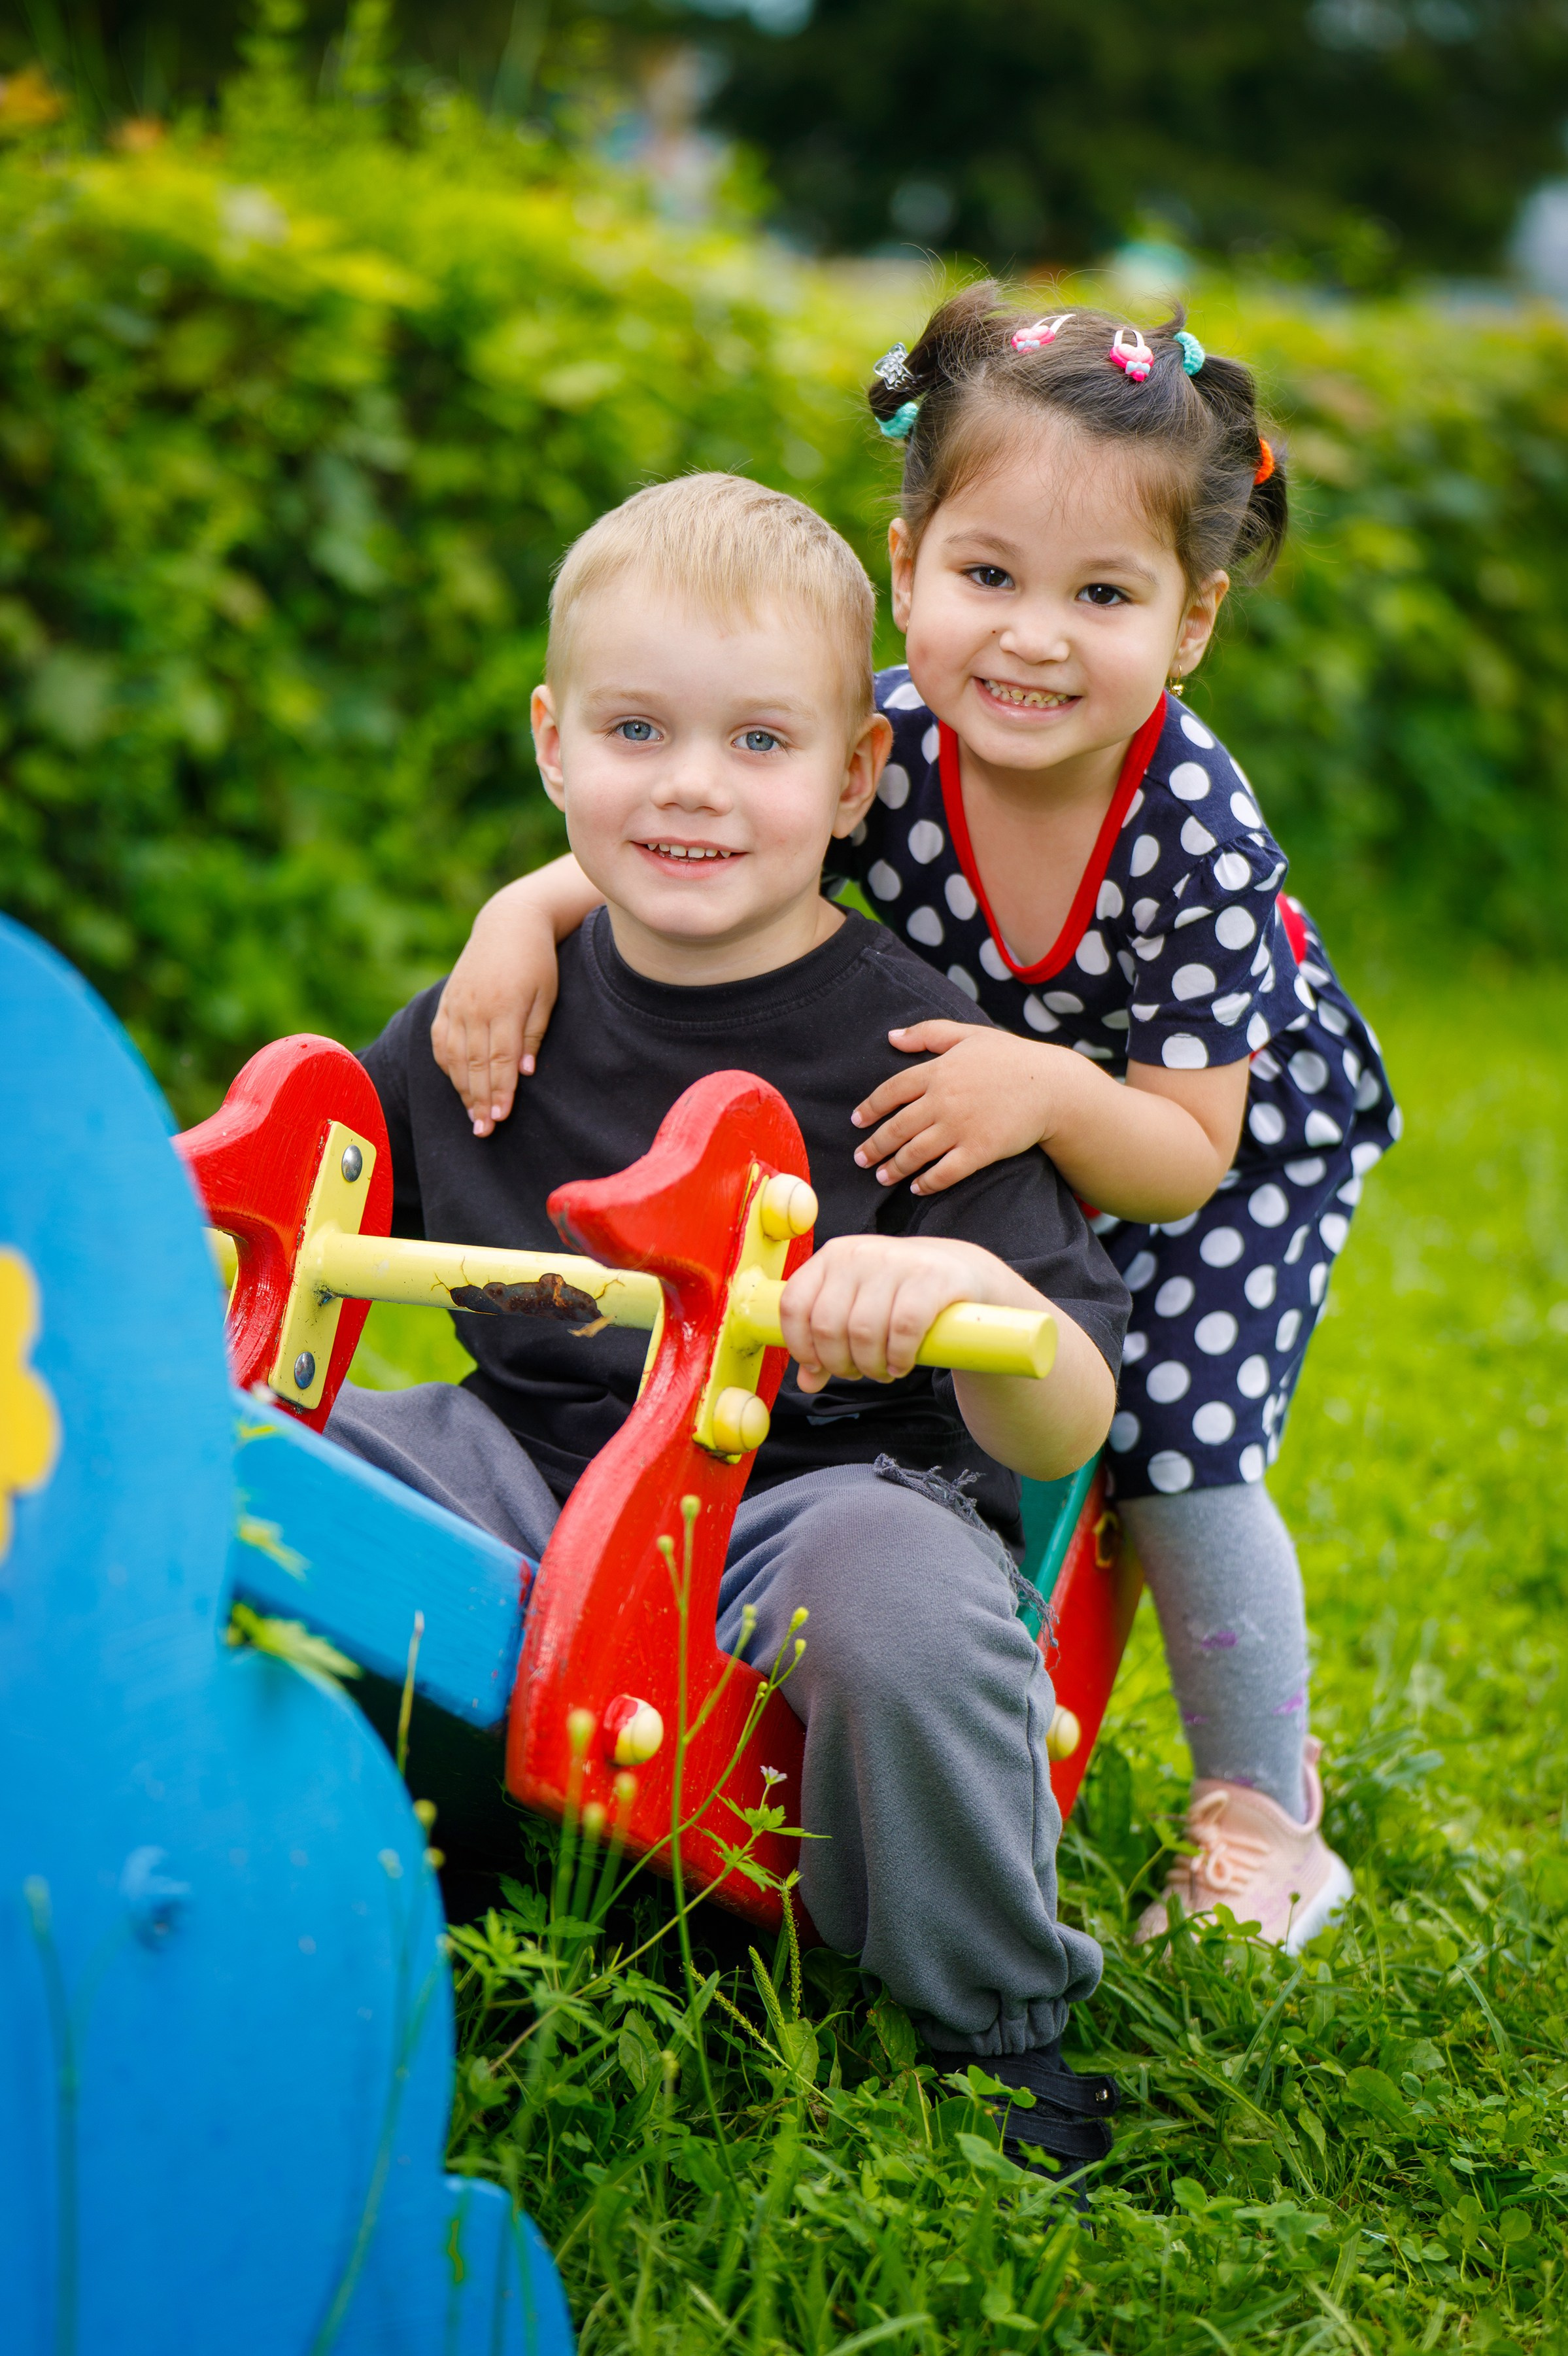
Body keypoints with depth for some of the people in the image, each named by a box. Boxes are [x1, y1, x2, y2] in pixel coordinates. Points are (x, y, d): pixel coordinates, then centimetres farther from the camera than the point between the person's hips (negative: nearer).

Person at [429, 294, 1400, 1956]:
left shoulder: (1200, 836, -37)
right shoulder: (884, 746, -29)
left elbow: (1181, 1156, -31)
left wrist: (1056, 1096, -51)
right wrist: (523, 915, -33)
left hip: (1231, 1134, -4)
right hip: (990, 1127, 4)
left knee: (1172, 1451, -14)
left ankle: (1265, 1822, 8)